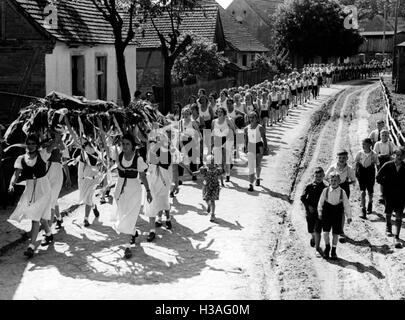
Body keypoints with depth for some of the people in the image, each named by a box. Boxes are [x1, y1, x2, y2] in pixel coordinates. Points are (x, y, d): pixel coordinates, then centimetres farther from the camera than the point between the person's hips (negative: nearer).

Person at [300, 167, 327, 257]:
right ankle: (313, 238, 48)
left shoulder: (325, 188, -3)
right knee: (311, 230, 14)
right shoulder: (309, 187, -2)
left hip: (320, 212, -2)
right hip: (310, 212, 2)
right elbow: (302, 198, -4)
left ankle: (317, 248, -3)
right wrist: (308, 206, -15)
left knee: (317, 231, -9)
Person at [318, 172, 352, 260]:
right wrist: (319, 212, 3)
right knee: (326, 232, -5)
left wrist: (349, 216, 1)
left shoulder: (342, 192, -4)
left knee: (335, 234, 7)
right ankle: (327, 247, 21)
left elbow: (346, 205, 1)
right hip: (327, 214, 0)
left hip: (338, 215, 0)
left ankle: (333, 251, 24)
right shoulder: (325, 190, -4)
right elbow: (320, 202, 5)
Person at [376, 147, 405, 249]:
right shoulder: (387, 166, -9)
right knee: (388, 213, 17)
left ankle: (397, 237, -1)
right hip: (389, 194, 1)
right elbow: (378, 177, -1)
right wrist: (387, 184, -4)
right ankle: (388, 227, 47)